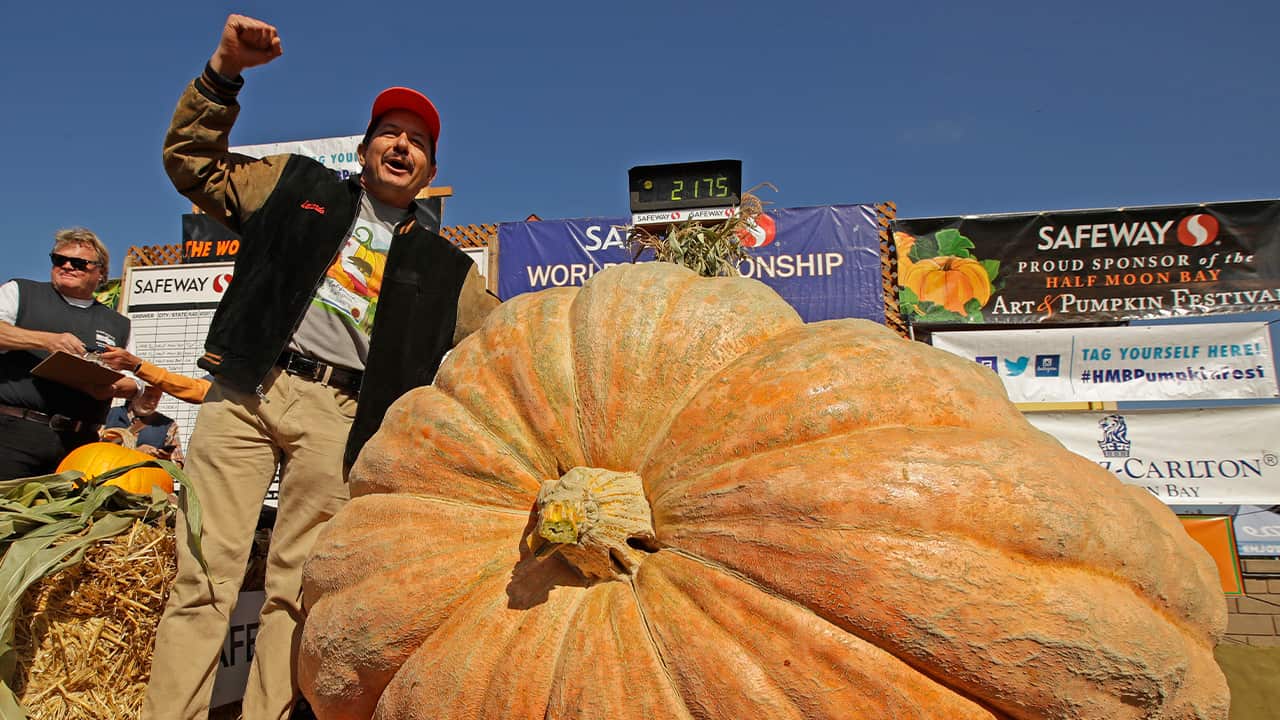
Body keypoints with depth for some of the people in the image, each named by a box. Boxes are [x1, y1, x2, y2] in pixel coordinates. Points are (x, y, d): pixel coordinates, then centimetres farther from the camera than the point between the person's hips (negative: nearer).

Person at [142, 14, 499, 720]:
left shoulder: (444, 267, 16)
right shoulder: (299, 185, 18)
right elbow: (191, 160, 18)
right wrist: (224, 70, 7)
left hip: (337, 414, 0)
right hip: (245, 388, 0)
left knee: (295, 590, -1)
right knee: (204, 573, -4)